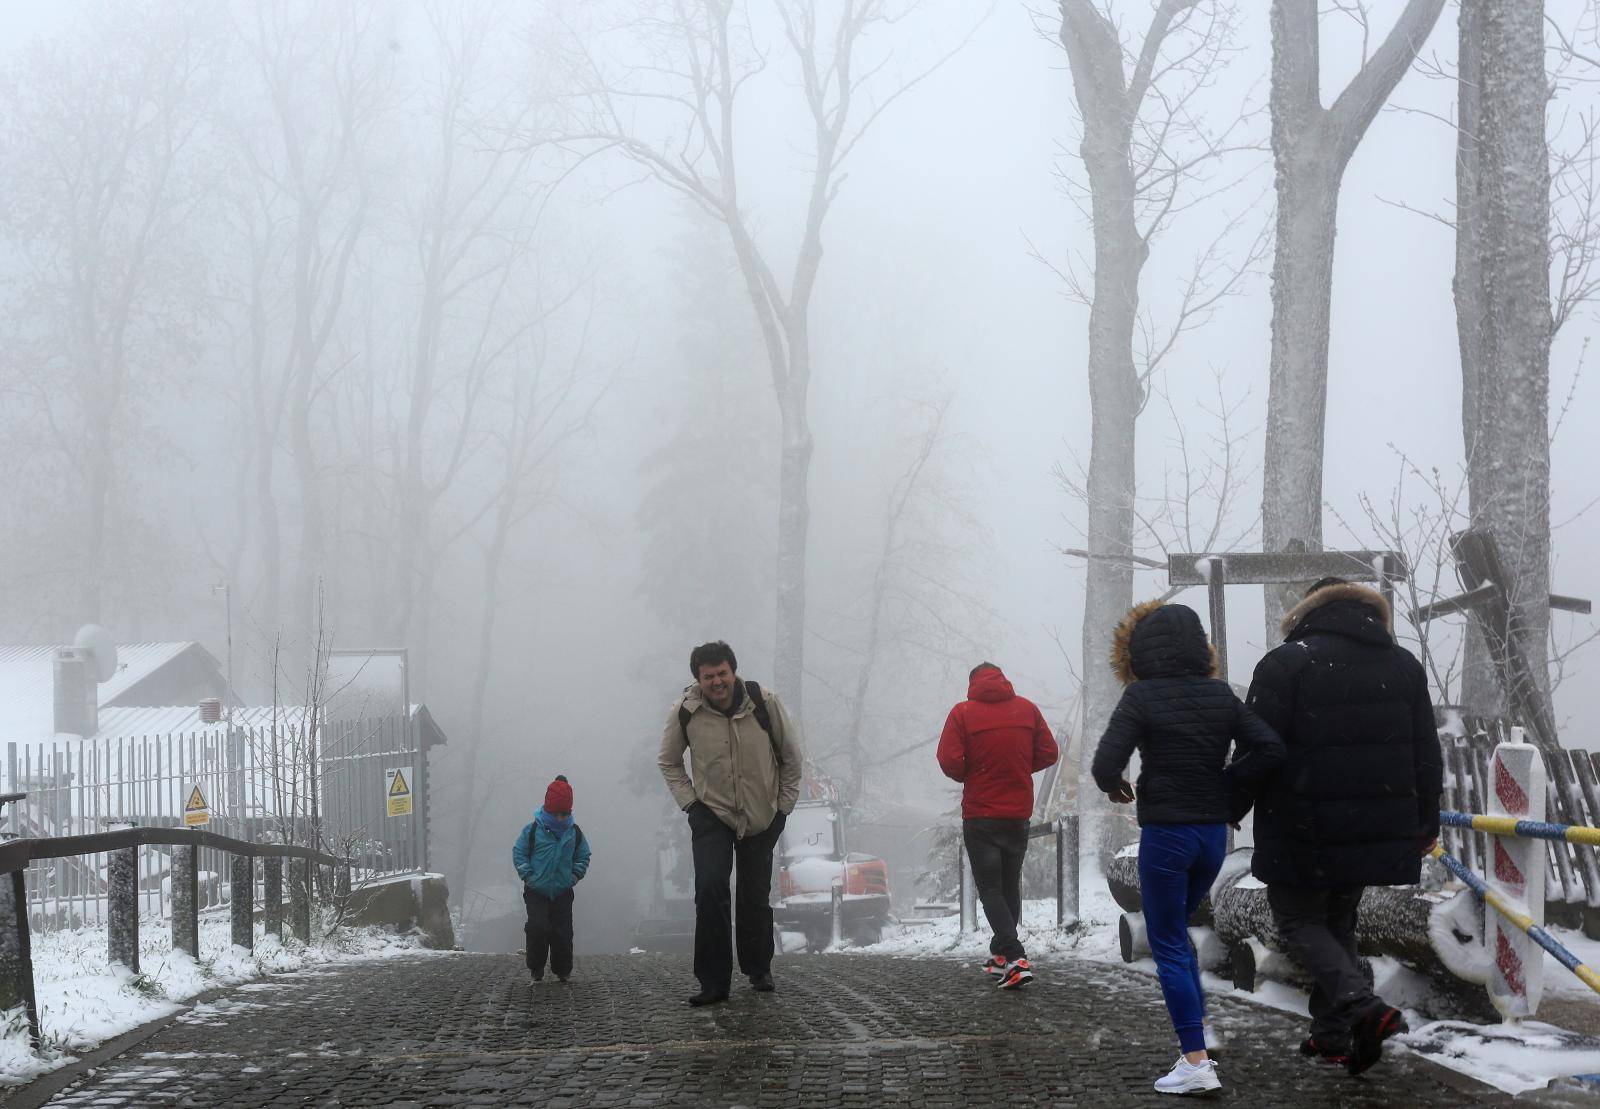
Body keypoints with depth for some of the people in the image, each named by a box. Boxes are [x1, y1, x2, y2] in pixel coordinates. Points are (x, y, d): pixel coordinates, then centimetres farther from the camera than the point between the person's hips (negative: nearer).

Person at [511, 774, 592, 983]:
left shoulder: (574, 833, 1)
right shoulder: (533, 830, -6)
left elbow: (583, 856, 13)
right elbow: (519, 852, 0)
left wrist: (575, 876, 0)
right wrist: (527, 876, -9)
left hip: (562, 893, 2)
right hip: (536, 892, -2)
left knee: (563, 932, 2)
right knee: (537, 928, -13)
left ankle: (563, 969, 18)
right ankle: (536, 967, 5)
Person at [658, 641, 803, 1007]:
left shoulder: (765, 703, -13)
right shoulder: (685, 712, -12)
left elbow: (791, 755, 2)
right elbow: (668, 763, 7)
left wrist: (784, 805, 2)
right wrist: (689, 802, -3)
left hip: (763, 817, 1)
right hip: (711, 814, -1)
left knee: (756, 897, 9)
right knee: (710, 890, -18)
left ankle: (758, 970, 32)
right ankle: (713, 982, -13)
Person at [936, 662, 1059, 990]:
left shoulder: (963, 712, -8)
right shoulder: (1027, 708, 3)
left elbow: (949, 760, -15)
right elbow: (1049, 752, 3)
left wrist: (966, 778, 5)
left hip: (980, 816, -4)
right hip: (1019, 814, 4)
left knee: (990, 889, -2)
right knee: (1010, 886, 19)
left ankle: (1015, 958, -18)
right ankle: (1001, 954, 26)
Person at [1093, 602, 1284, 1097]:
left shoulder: (1141, 697, -12)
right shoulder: (1220, 695, 3)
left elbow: (1106, 763, -18)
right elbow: (1270, 747, -3)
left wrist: (1115, 786, 4)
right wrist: (1231, 795, 5)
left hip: (1165, 833, -6)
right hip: (1214, 832, 6)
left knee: (1168, 945, 1)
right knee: (1177, 932, 25)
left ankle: (1196, 1061, -5)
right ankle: (1198, 1033, 21)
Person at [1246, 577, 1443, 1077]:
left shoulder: (1286, 663, -9)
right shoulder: (1404, 665, 9)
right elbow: (1426, 752, 12)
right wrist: (1426, 822, 20)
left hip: (1305, 829, -6)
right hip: (1377, 829, 6)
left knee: (1299, 920, 6)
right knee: (1339, 922, 19)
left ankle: (1362, 1004, -15)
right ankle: (1331, 1035, 19)